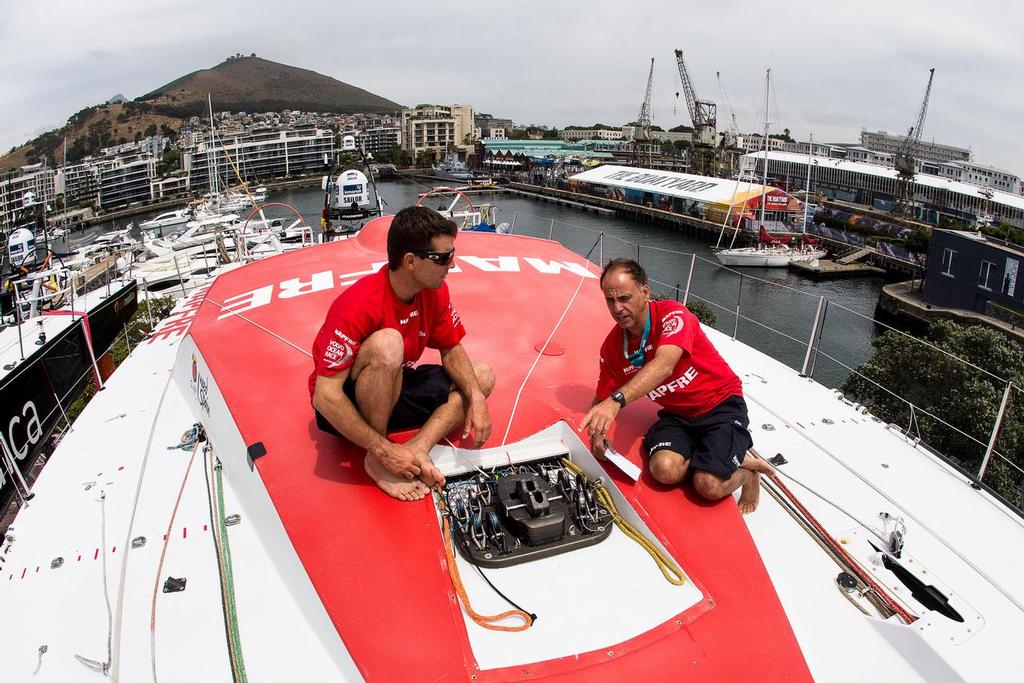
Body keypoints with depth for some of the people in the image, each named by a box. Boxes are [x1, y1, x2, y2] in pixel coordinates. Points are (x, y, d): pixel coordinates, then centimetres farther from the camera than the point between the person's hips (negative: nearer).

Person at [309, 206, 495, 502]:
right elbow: (325, 397, -32)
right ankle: (377, 461, -21)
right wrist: (385, 452, -32)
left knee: (482, 377, 0)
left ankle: (418, 448, -21)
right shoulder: (359, 305, -31)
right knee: (387, 343, -36)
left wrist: (476, 398, -19)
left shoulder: (434, 290, -10)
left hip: (391, 390, 8)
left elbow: (451, 350, 1)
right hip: (344, 406, -7)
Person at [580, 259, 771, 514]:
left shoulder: (672, 315, -23)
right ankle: (716, 458, 6)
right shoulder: (612, 346, -6)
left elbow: (663, 366, -42)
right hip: (677, 414, 5)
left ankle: (748, 471, 14)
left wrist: (617, 400, -57)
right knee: (664, 469, -25)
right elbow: (602, 398, 5)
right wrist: (596, 432, -18)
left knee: (709, 486, -21)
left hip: (721, 404, -4)